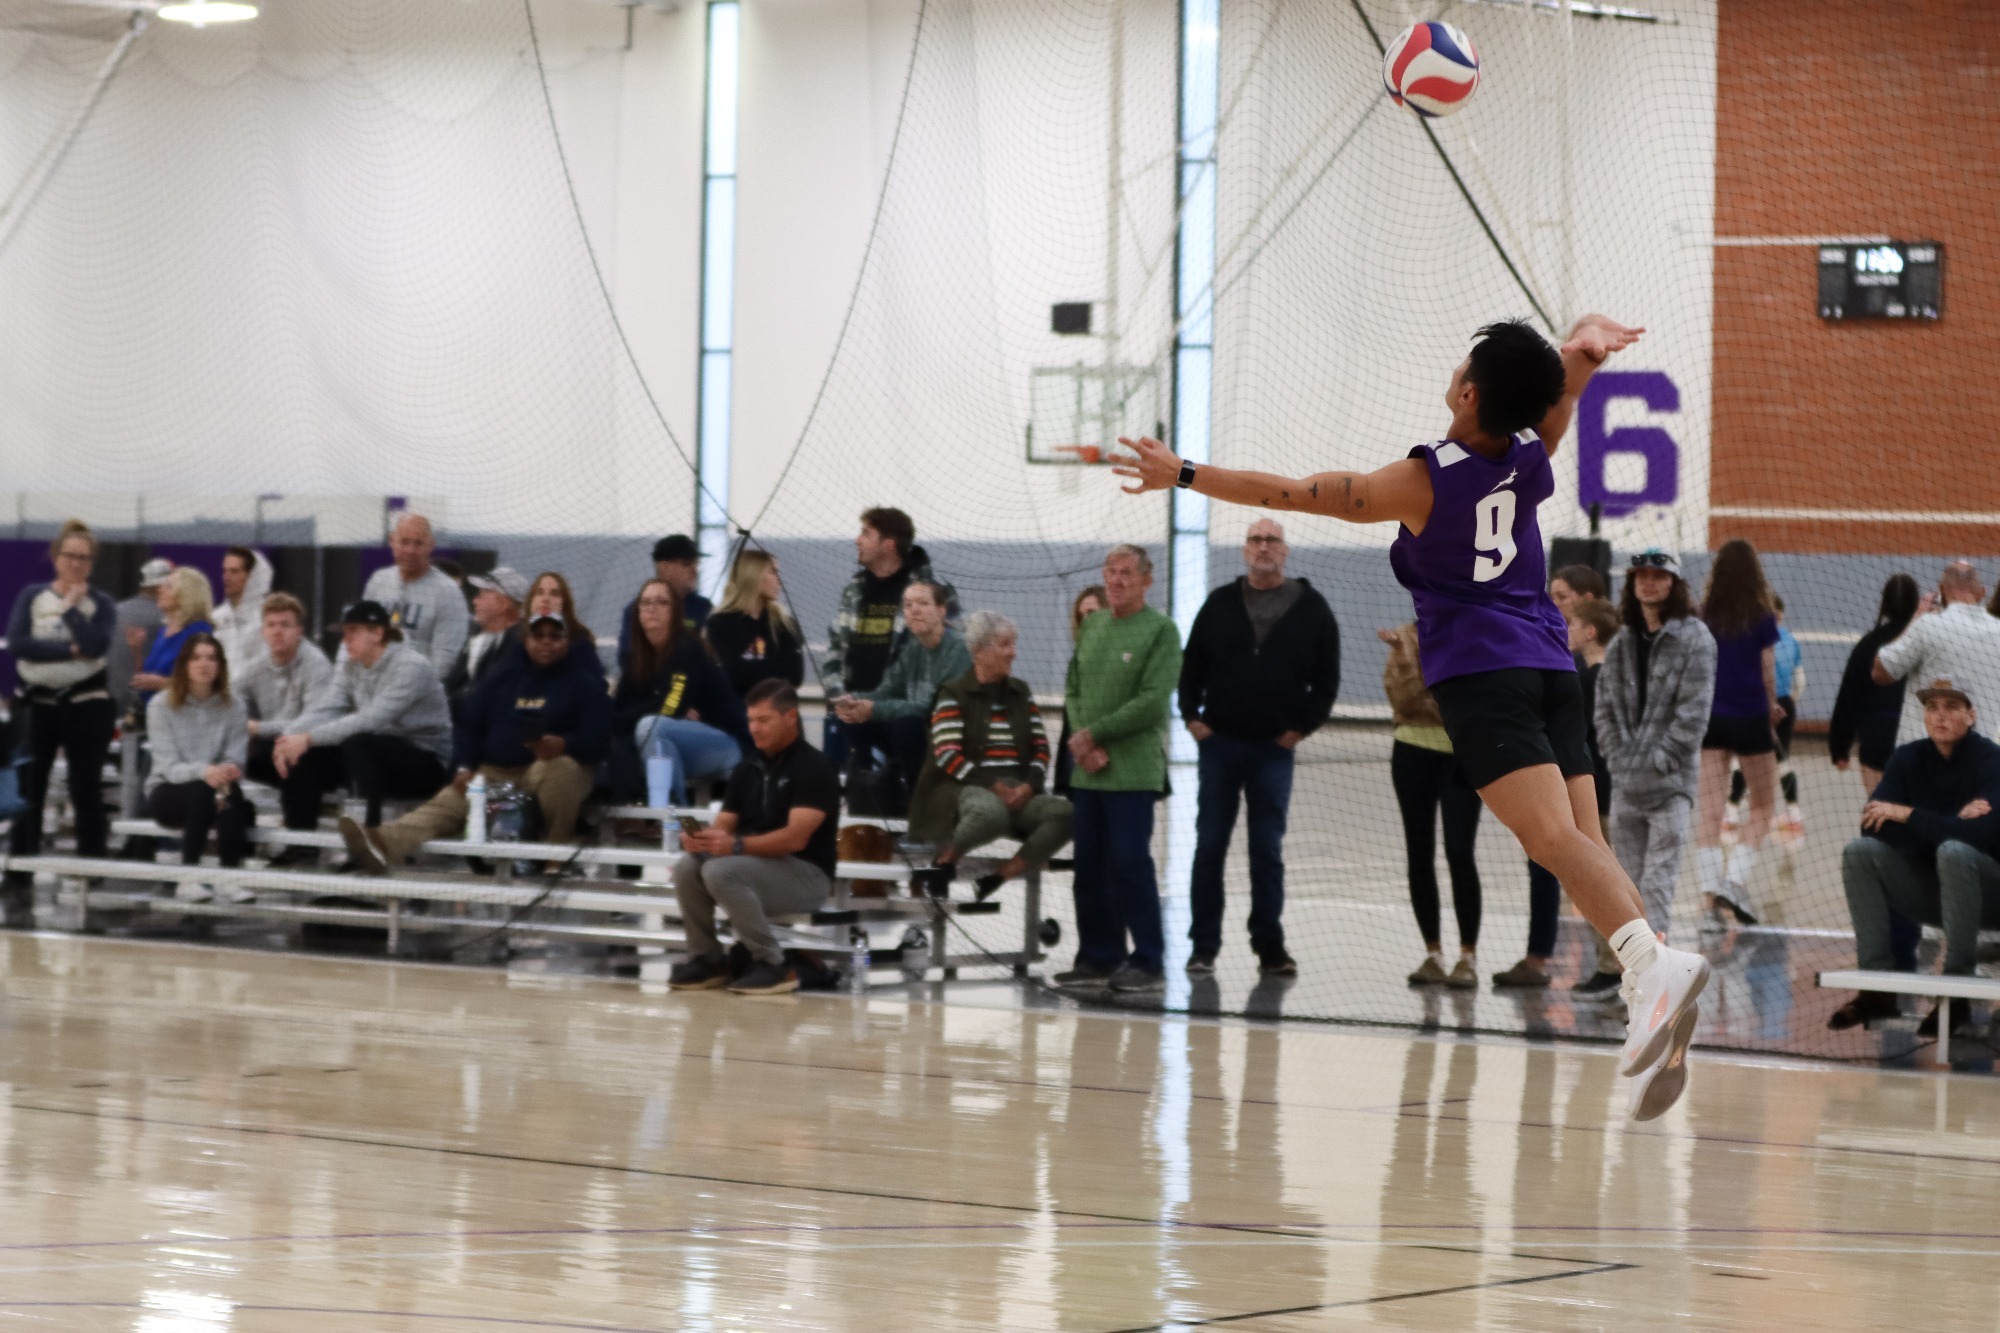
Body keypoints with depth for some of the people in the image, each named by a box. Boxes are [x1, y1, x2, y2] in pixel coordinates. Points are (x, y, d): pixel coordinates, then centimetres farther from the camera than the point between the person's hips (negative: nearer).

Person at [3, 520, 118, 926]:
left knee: (86, 792, 4)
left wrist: (71, 606, -8)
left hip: (86, 706, -1)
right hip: (36, 704, 1)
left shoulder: (101, 604, 3)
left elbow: (96, 645, -16)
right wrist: (70, 650, -15)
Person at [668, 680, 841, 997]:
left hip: (806, 874, -7)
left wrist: (737, 845, -34)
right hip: (755, 865, 7)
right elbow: (724, 826, 8)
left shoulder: (813, 768, -11)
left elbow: (795, 837, -22)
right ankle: (706, 959, -4)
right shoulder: (747, 769, 12)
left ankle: (774, 965, -20)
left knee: (721, 871, -32)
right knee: (687, 867, -19)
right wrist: (702, 838, -17)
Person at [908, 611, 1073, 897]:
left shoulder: (1021, 693, 19)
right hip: (965, 787, -6)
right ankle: (944, 860, -16)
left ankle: (1002, 875, -21)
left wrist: (1028, 785, -7)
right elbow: (948, 755, -8)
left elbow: (1041, 748, 13)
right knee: (991, 813, -42)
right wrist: (994, 787, -17)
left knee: (1064, 813, -25)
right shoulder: (954, 694, 3)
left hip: (1018, 790, 6)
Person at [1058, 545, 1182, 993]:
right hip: (1087, 770, 6)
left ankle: (1148, 962, -1)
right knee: (1089, 867, 8)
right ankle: (1099, 958, 16)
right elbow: (1073, 690, 14)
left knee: (1130, 864, -7)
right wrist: (1082, 743, -3)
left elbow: (1152, 702, -12)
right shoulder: (1092, 627, 14)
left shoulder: (1160, 630, -4)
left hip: (1134, 771, -6)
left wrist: (1094, 733, -10)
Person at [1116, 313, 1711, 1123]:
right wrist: (1590, 339, -3)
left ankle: (1656, 965, -42)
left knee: (1553, 836, -20)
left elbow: (1289, 495, 0)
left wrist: (1185, 475, 9)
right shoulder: (1533, 461, 6)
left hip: (1479, 670, -6)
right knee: (1585, 844, 0)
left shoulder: (1423, 483, -7)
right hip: (1548, 664, 6)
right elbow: (1571, 370, 21)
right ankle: (1655, 1017, -14)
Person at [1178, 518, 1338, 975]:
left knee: (1268, 850, 1)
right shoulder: (1220, 604, 6)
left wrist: (1303, 727, -3)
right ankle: (1204, 946, 6)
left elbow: (1327, 678, 5)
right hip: (1218, 743, 1)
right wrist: (1191, 715, 0)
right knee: (1209, 845, 2)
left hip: (1274, 749, -1)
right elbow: (1192, 664, 11)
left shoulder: (1311, 609, 2)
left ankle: (1270, 947, 6)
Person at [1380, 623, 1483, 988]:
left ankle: (1467, 957, -6)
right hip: (1414, 752, 2)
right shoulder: (1409, 638, 2)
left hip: (1462, 755, -2)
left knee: (1460, 853, -11)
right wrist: (1403, 657, -19)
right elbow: (1403, 702, -6)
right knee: (1419, 855, 5)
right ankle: (1433, 954, 14)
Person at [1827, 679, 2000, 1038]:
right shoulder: (1909, 759, -1)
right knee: (1859, 852, -15)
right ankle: (1877, 985, -15)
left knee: (1954, 852, -35)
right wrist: (1949, 824, -22)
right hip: (1930, 891, 5)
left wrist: (1908, 816, -21)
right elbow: (1873, 826, -12)